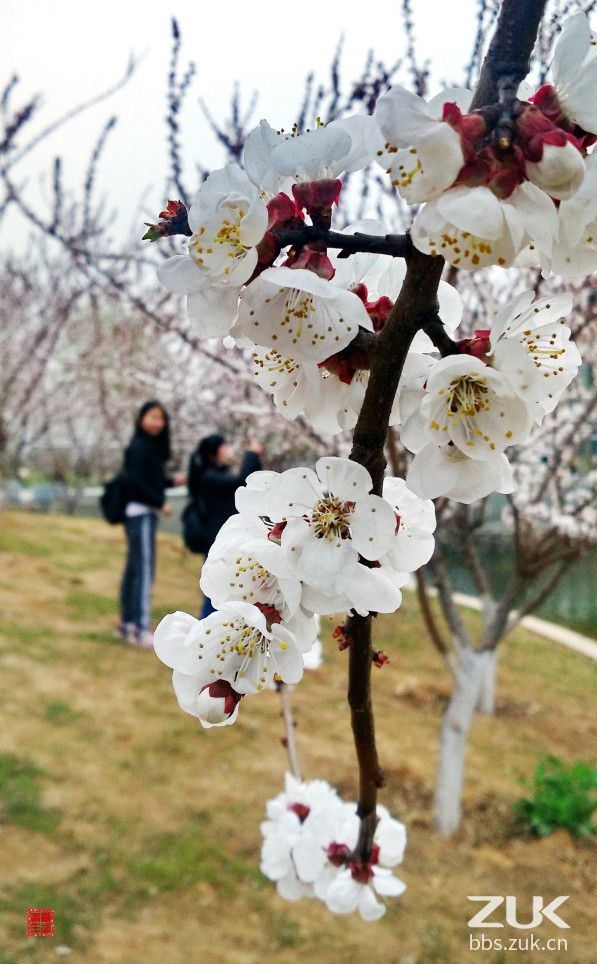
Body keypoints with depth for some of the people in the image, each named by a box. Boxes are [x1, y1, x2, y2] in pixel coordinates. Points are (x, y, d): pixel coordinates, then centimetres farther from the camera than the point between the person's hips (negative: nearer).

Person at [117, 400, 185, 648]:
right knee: (145, 570, -10)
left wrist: (172, 481, 11)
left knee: (133, 569, 13)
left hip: (142, 514, 10)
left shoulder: (152, 447, 15)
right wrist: (160, 502, -15)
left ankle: (127, 623, 20)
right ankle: (140, 629, -8)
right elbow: (135, 482, -19)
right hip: (141, 514, -10)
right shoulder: (138, 447, -12)